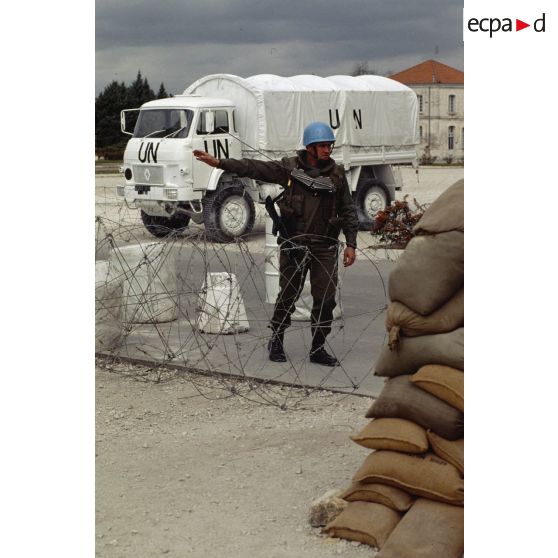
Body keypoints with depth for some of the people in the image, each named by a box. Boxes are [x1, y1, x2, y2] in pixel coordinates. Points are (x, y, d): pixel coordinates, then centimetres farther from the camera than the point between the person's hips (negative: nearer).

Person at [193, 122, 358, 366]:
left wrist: (351, 244, 2)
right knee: (287, 295, 6)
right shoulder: (290, 167, -1)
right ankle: (276, 341, 25)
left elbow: (348, 211, 9)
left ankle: (318, 348, 15)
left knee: (325, 298, 2)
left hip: (325, 247, 2)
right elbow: (254, 168, -6)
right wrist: (218, 162, -14)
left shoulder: (337, 174, 5)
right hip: (294, 245, -2)